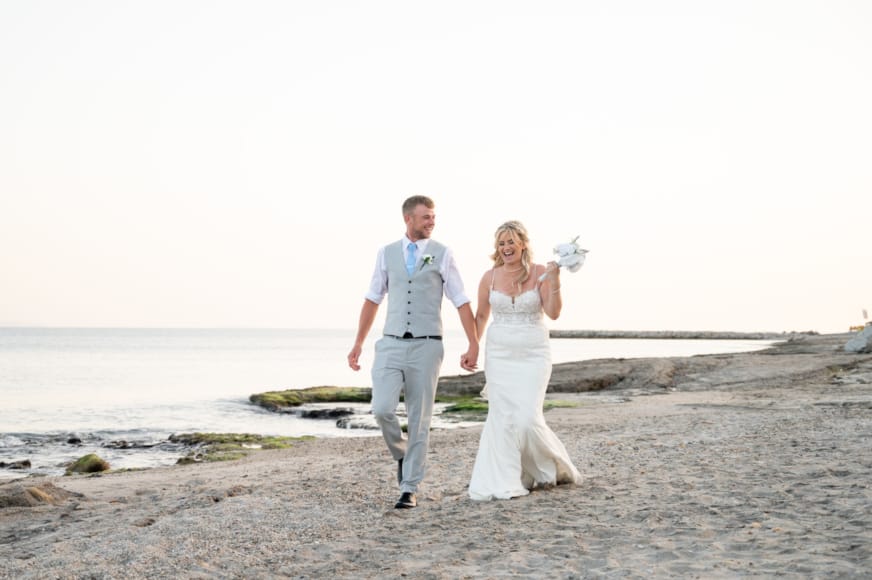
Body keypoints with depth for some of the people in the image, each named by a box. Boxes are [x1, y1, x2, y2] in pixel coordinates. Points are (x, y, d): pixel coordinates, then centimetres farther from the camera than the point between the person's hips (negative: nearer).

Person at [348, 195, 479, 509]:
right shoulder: (386, 253, 7)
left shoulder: (442, 254, 0)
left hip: (426, 346, -2)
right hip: (391, 344, 2)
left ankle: (410, 489, 10)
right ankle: (402, 454, 18)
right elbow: (372, 300, 13)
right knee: (382, 410, -13)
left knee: (419, 419, 1)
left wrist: (474, 346, -5)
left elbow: (462, 303, 0)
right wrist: (358, 344, 11)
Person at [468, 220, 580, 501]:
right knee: (502, 416, -4)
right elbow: (481, 316, 14)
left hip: (533, 355, -2)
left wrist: (554, 281, -23)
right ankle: (503, 484, 5)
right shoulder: (490, 277, 3)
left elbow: (553, 313, -12)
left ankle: (553, 466, 19)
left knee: (528, 417, -10)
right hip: (499, 354, 2)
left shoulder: (540, 273, -3)